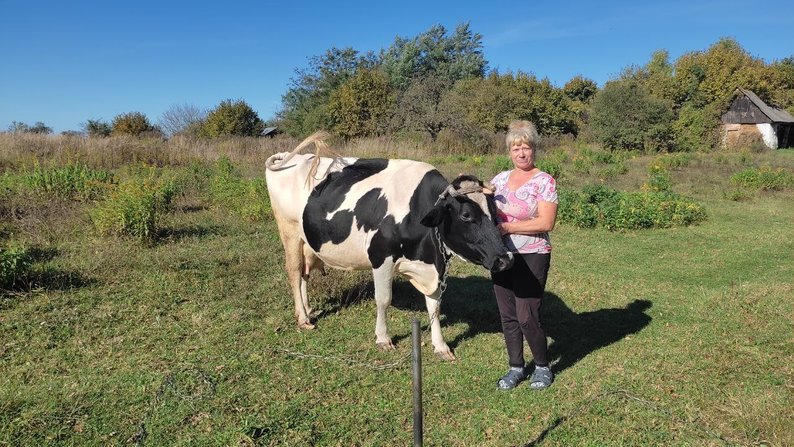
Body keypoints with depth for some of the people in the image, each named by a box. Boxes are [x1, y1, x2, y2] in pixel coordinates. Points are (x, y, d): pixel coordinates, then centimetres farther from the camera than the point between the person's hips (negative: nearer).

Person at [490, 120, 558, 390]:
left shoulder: (544, 181, -7)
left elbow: (546, 223, -15)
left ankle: (542, 367, 20)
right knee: (507, 316, 10)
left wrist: (507, 227, -17)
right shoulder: (500, 179, 10)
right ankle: (516, 368, 27)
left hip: (532, 257, -5)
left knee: (527, 317, -4)